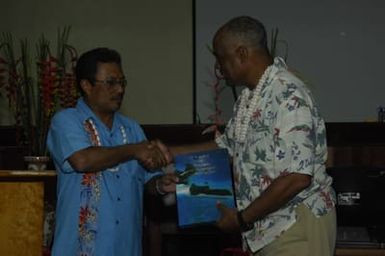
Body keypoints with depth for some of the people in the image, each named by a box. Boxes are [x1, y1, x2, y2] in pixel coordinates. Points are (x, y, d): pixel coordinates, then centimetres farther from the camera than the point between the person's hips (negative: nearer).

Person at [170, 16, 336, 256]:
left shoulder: (288, 96, -22)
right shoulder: (250, 96, 9)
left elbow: (297, 178, -27)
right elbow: (228, 145, 21)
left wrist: (242, 218, -18)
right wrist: (170, 152, 13)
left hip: (298, 226, -9)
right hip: (268, 224, 9)